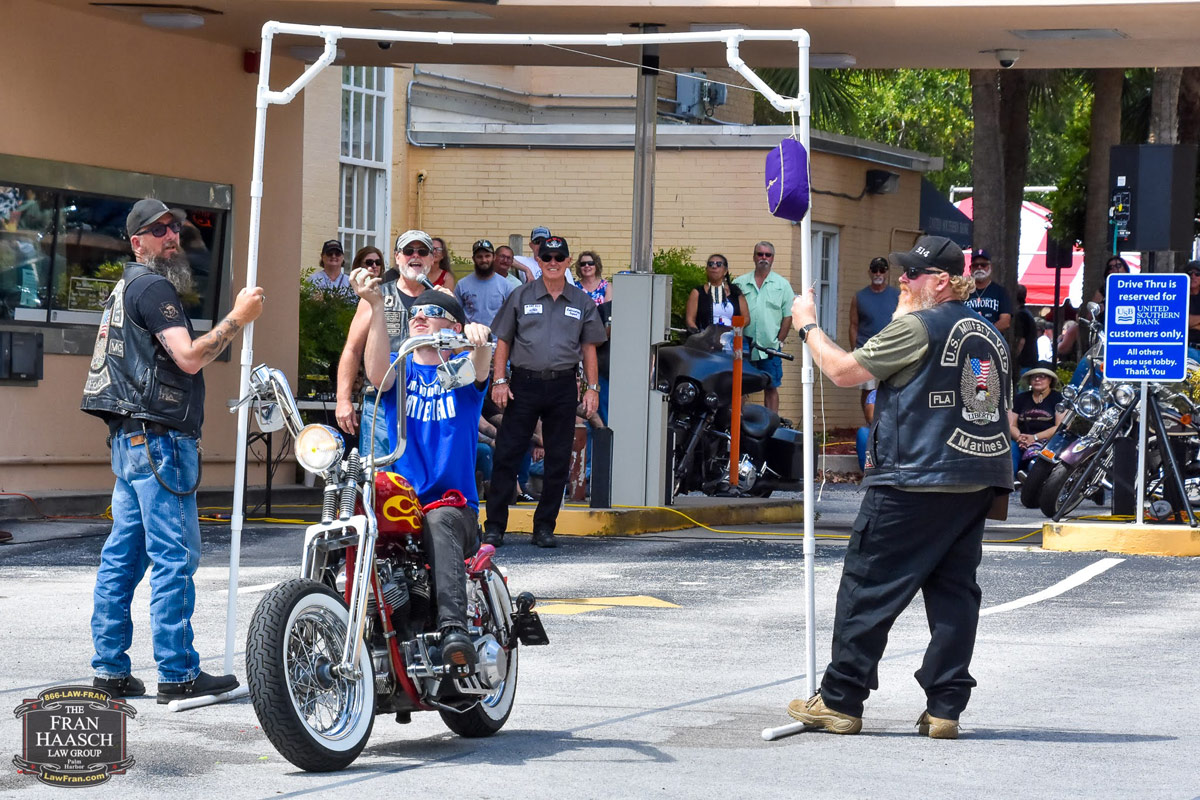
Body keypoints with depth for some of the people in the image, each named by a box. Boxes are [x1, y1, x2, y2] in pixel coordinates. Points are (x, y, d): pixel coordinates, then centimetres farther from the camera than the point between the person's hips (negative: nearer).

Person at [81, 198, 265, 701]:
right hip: (159, 436, -11)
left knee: (123, 556, 8)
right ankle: (178, 673, -10)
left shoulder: (127, 288, 23)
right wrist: (238, 318, -14)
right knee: (174, 556, -10)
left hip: (129, 439, 11)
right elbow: (189, 356, -19)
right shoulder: (153, 287, -10)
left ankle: (110, 667, 8)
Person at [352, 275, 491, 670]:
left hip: (456, 506, -2)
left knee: (439, 523, -38)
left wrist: (478, 339, -43)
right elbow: (376, 375, -12)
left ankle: (454, 629, -55)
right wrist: (376, 306, -26)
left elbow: (479, 370, -17)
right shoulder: (400, 368, 13)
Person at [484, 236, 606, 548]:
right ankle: (494, 526, 1)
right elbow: (503, 341, 6)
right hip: (524, 384, -2)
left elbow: (588, 347, 13)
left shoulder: (582, 302, 9)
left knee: (558, 461, 4)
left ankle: (544, 527, 13)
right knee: (507, 454, -4)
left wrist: (592, 387, 5)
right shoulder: (521, 297, 5)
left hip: (563, 387, 2)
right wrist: (499, 381, -3)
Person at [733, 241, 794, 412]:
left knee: (771, 388, 2)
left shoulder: (782, 284, 7)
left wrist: (779, 341, -2)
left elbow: (788, 316, 6)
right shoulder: (740, 283, 8)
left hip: (770, 347, -1)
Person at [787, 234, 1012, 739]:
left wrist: (808, 326, 7)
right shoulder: (990, 336, 15)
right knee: (954, 590, 7)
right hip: (978, 481, 7)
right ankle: (945, 707, 3)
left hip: (915, 482, -7)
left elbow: (844, 371, -7)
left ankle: (840, 701, 7)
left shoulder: (916, 327, -9)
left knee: (868, 585, 2)